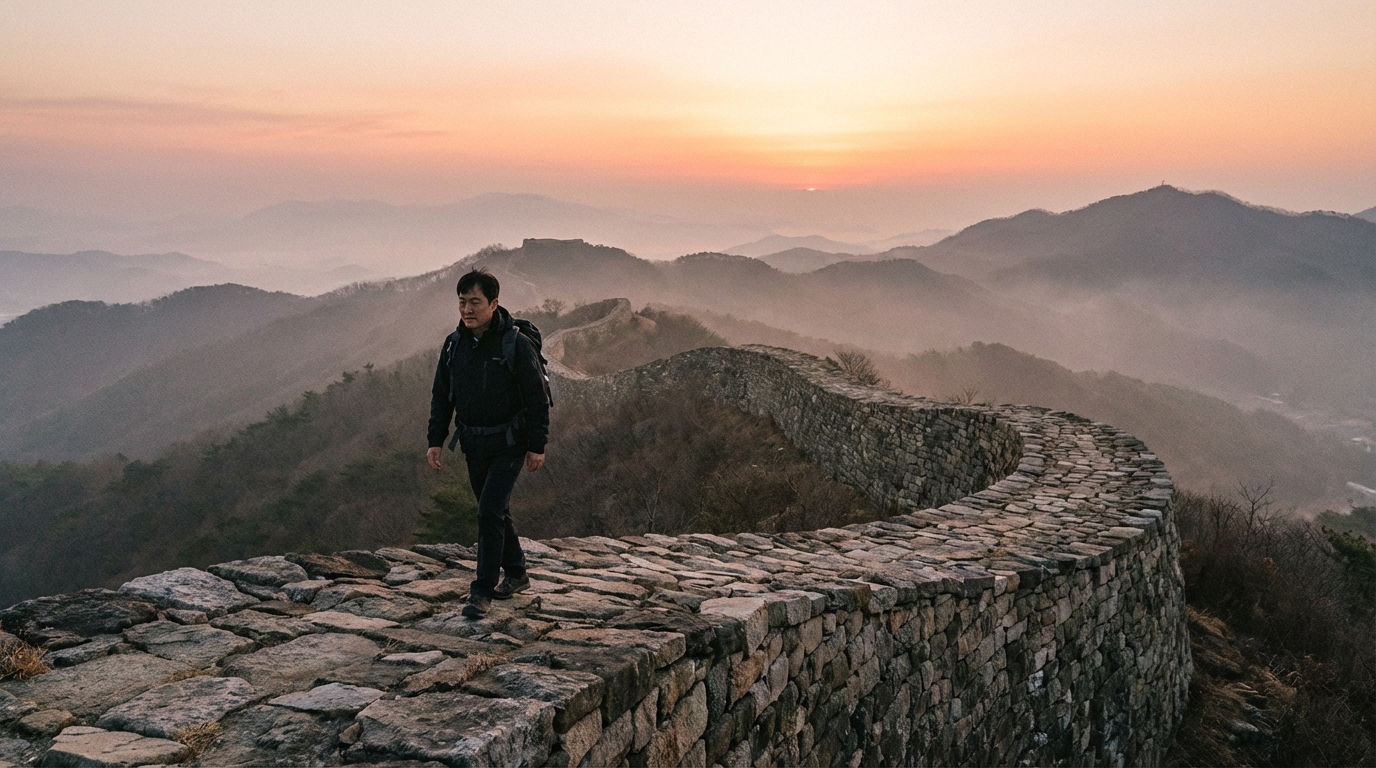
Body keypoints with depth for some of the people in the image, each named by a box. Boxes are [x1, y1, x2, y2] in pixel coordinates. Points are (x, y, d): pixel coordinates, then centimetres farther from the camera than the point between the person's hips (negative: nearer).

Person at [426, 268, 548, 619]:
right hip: (473, 445, 6)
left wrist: (537, 446, -13)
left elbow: (537, 398, -12)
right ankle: (516, 574, 32)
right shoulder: (454, 343, 1)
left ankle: (482, 592, -4)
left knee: (489, 511, -13)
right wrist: (435, 441, 4)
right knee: (494, 511, 15)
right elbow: (441, 395, 9)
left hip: (509, 444, -6)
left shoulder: (515, 344, -16)